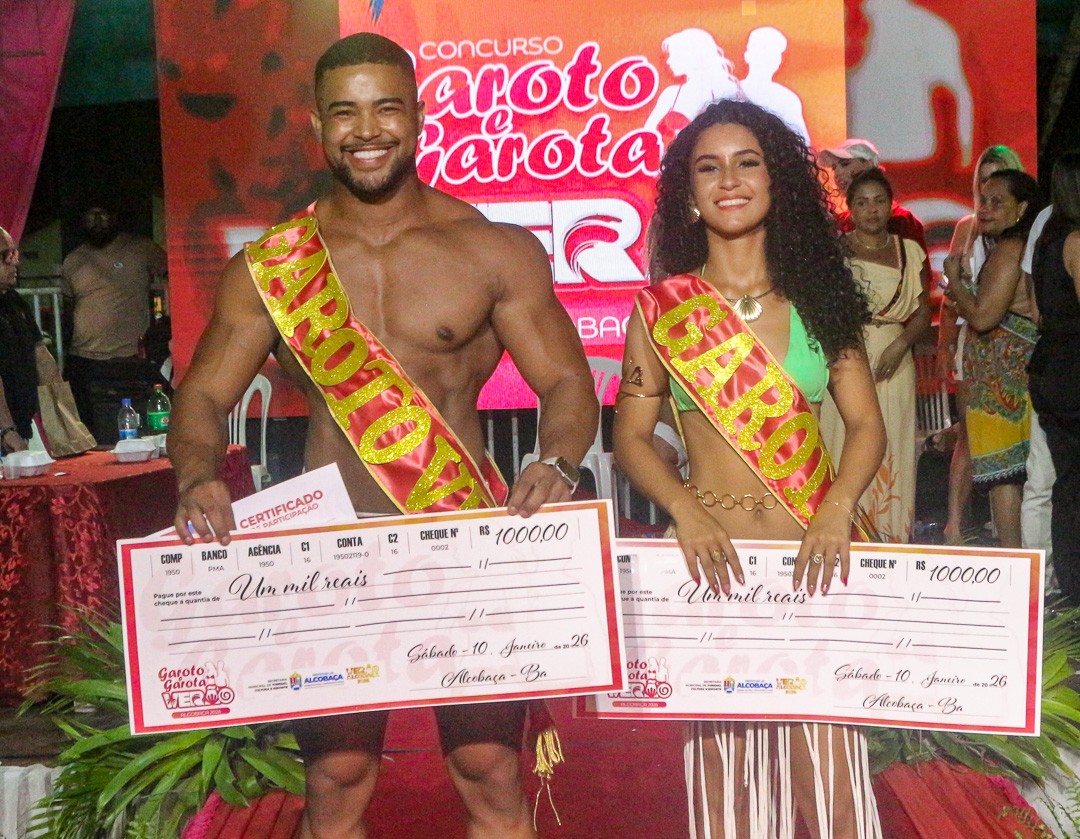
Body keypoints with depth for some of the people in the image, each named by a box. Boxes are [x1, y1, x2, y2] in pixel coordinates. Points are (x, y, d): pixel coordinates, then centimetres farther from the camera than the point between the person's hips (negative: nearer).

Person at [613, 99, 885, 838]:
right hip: (716, 555, -1)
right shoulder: (661, 307, 3)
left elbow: (867, 425, 6)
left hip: (815, 553, 1)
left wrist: (838, 507, -12)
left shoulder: (818, 298, 7)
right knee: (724, 752, 5)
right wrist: (685, 509, -15)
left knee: (829, 757, 0)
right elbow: (631, 435, 2)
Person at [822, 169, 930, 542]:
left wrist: (900, 346, -7)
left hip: (893, 363, 2)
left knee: (891, 449, 2)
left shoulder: (909, 251, 11)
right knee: (844, 447, -4)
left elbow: (923, 311, 9)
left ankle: (891, 536, 9)